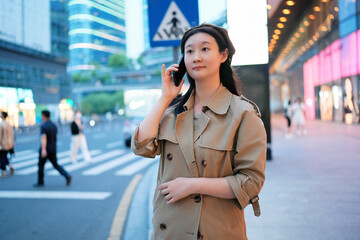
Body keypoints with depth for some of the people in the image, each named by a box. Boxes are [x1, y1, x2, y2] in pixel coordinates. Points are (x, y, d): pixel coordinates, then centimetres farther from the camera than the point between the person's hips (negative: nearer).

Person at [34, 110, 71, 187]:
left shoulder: (43, 126, -15)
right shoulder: (54, 126, 9)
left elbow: (43, 138, -28)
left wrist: (43, 149, -37)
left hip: (45, 150, -6)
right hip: (53, 150, 6)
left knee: (41, 165, 11)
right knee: (56, 165, 11)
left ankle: (40, 182, 19)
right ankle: (67, 175, -9)